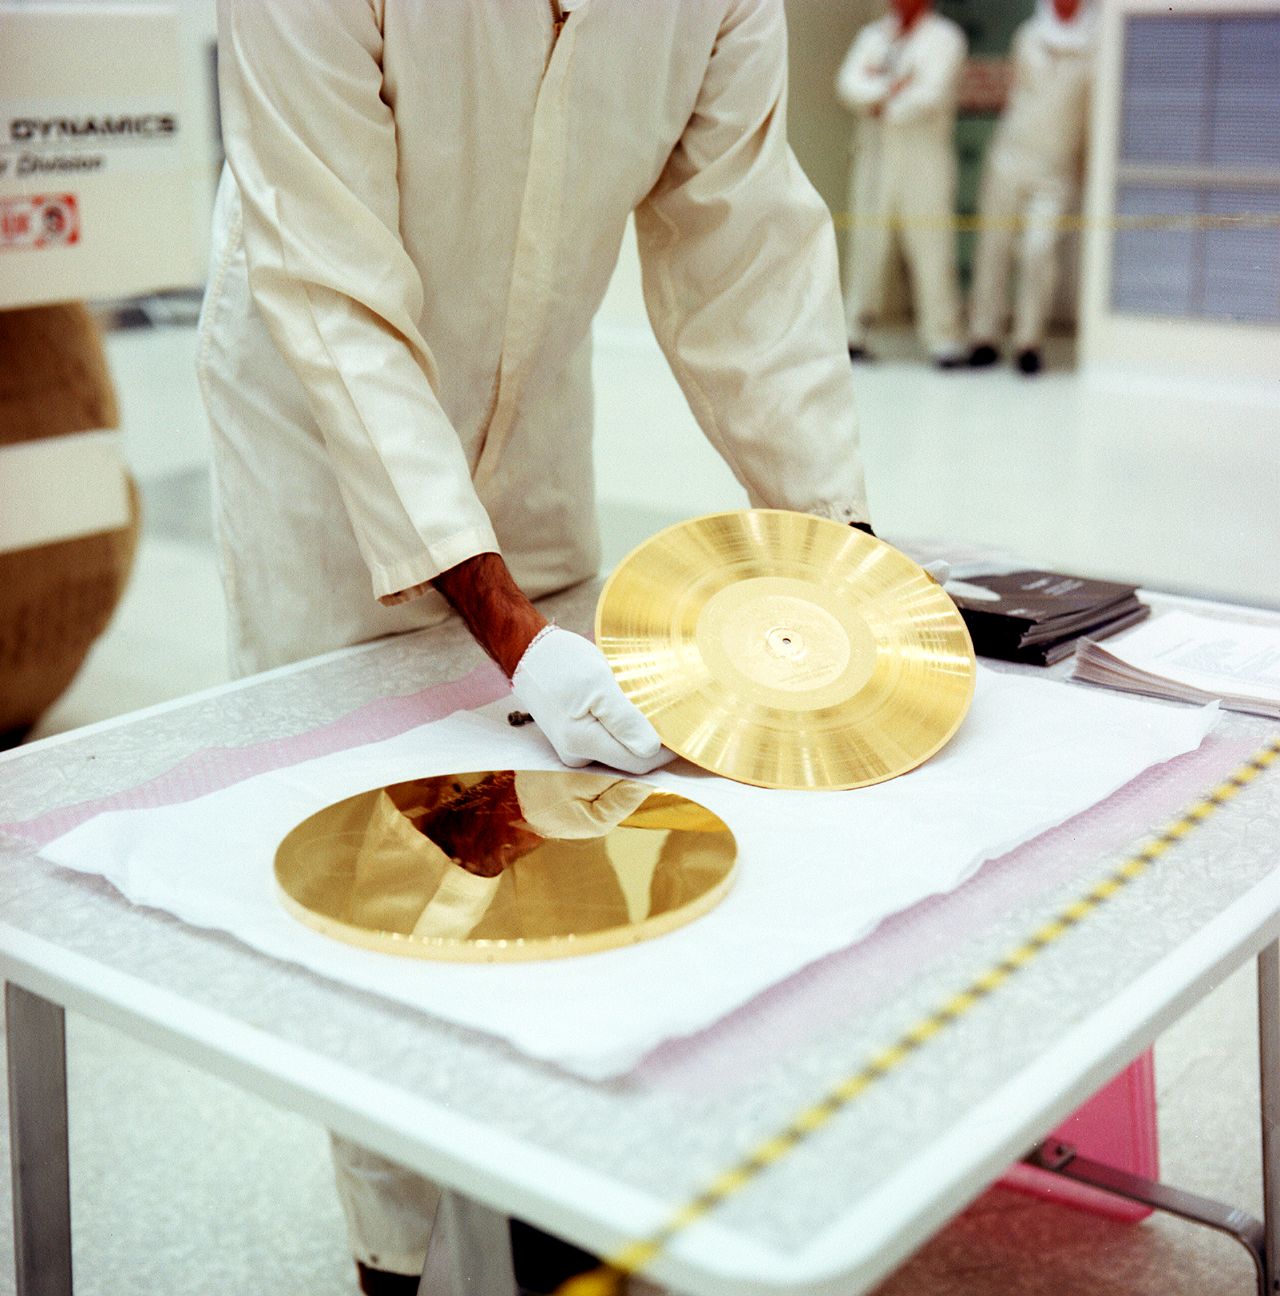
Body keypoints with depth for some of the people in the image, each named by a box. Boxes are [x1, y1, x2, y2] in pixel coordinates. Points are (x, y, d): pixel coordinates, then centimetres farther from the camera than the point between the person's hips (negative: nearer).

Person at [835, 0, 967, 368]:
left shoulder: (944, 36, 3)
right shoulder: (873, 34, 18)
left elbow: (931, 93, -10)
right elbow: (849, 84, 3)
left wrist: (881, 104, 0)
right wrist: (889, 88, -12)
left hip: (924, 155, -4)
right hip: (873, 155, 4)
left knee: (930, 246, -9)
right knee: (866, 241, 1)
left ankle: (944, 338, -8)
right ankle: (853, 331, 6)